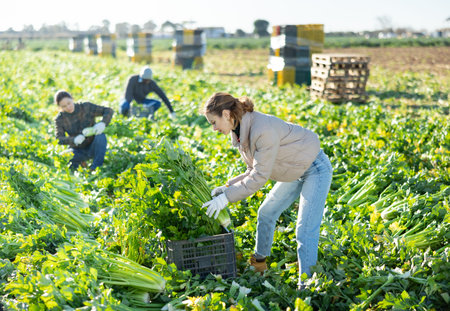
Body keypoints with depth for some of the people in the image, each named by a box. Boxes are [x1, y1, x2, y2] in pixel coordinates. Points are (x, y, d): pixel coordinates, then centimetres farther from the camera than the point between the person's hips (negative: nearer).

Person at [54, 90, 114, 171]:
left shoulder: (86, 107, -12)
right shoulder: (59, 119, -8)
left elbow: (109, 111, -13)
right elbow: (59, 139, -17)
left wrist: (103, 123, -35)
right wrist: (74, 140, -38)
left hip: (94, 147, -1)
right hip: (79, 151, 1)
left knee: (101, 136, -33)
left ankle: (95, 168, -23)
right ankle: (81, 161, 6)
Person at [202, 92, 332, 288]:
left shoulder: (263, 129, -33)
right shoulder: (240, 132, -3)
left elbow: (260, 176, -30)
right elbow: (253, 171, 3)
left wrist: (227, 197, -27)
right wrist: (227, 187, -9)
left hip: (315, 169, -10)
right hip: (295, 172, 10)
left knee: (305, 231, -15)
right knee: (266, 213, 18)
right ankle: (259, 264, 36)